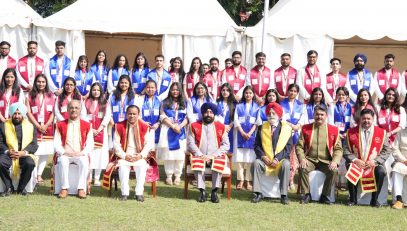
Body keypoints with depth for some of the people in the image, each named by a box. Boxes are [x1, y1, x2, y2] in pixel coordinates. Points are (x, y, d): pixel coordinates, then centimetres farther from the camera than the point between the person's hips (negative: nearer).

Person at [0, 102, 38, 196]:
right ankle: (9, 187, -9)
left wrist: (24, 152, -14)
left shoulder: (30, 126, 10)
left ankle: (21, 187, -9)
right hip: (8, 154, 0)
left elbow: (34, 144, 3)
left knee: (30, 163, -33)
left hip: (24, 154, 0)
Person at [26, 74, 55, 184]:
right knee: (34, 152, -9)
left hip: (47, 128, 2)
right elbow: (28, 112, -1)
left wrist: (46, 125, -7)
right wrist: (38, 126, -9)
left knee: (45, 153, 0)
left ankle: (39, 174, 7)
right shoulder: (30, 96, 6)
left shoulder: (51, 96, 11)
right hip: (34, 127, -2)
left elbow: (53, 113, 6)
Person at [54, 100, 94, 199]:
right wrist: (65, 152, -13)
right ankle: (64, 188, -25)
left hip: (80, 155, 0)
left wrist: (81, 153, -13)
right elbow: (56, 143, 4)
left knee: (84, 162, -33)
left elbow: (90, 144, 4)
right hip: (64, 154, 0)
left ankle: (81, 189, -26)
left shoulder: (87, 125, 10)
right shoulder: (60, 125, 11)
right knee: (63, 161, -34)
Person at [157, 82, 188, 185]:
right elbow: (163, 117, -2)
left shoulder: (184, 103, 12)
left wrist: (180, 126, -12)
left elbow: (187, 118, 5)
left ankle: (177, 175, 3)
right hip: (167, 130, -1)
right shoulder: (165, 103, 8)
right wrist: (173, 126, -12)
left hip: (180, 131, 1)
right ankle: (169, 175, 3)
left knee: (179, 153, -4)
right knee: (168, 153, -3)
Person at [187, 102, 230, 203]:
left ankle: (214, 191, -23)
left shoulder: (221, 127, 10)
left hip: (215, 157, 0)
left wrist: (213, 155, -10)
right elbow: (191, 143, 2)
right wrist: (201, 155, -13)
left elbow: (226, 145, 4)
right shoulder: (194, 126, 10)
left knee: (219, 163, -33)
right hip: (199, 156, 0)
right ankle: (202, 191, -25)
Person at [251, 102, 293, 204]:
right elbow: (257, 145, 6)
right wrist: (263, 157, -13)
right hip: (265, 159, 2)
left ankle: (284, 195, -28)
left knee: (286, 165, -33)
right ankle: (258, 193, -25)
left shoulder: (286, 128, 5)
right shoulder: (261, 128, 12)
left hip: (280, 159, -2)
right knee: (256, 163, -28)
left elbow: (288, 147, -3)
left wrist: (277, 159, -16)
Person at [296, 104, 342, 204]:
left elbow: (338, 149, 3)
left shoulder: (333, 130, 5)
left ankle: (324, 196, -12)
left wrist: (335, 161, -15)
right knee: (302, 168, -31)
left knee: (334, 170, -29)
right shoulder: (306, 128, 7)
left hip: (326, 161, 0)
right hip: (310, 159, 0)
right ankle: (306, 194, -13)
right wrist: (302, 159, -14)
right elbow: (299, 146, 4)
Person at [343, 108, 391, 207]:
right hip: (356, 163, 0)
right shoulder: (351, 132, 6)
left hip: (374, 164, 0)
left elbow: (387, 151, 1)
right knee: (351, 171, -32)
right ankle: (353, 199, -12)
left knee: (381, 172, -31)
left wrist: (375, 161, -12)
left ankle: (374, 200, -11)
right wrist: (355, 160, -13)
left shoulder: (381, 133, 4)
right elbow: (346, 151, 3)